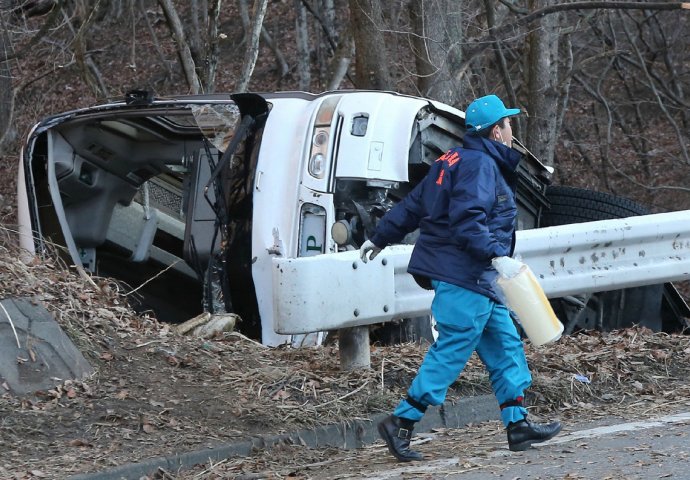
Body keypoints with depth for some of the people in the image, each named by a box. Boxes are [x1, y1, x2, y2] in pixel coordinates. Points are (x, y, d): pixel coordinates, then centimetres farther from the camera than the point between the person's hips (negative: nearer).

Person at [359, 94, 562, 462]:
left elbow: (411, 205, 22)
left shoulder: (455, 161, 18)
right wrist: (496, 254, -32)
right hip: (464, 277, -11)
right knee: (451, 349, -10)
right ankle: (401, 424, -9)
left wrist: (380, 238, 28)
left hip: (475, 279, 11)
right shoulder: (480, 165, -12)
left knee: (505, 344, 11)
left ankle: (517, 425, 13)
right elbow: (467, 221, -25)